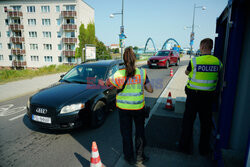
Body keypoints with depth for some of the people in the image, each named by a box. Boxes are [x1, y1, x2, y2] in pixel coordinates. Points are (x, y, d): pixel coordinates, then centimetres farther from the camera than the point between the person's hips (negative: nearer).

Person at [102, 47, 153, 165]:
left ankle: (129, 157, 31)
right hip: (138, 106, 1)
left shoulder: (118, 74, -14)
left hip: (123, 107, -1)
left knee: (126, 133, 16)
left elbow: (107, 83, 2)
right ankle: (140, 156, 32)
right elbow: (150, 90, -9)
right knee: (140, 131, 21)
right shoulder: (142, 72, -12)